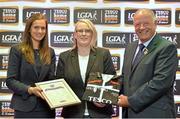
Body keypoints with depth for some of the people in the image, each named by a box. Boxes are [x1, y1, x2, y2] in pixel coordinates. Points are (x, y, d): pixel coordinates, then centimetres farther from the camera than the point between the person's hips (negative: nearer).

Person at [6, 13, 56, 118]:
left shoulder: (50, 52, 10)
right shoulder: (17, 50, -2)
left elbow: (52, 79, 10)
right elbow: (10, 80, -6)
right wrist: (29, 89, -20)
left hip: (46, 108, 3)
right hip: (24, 107, -3)